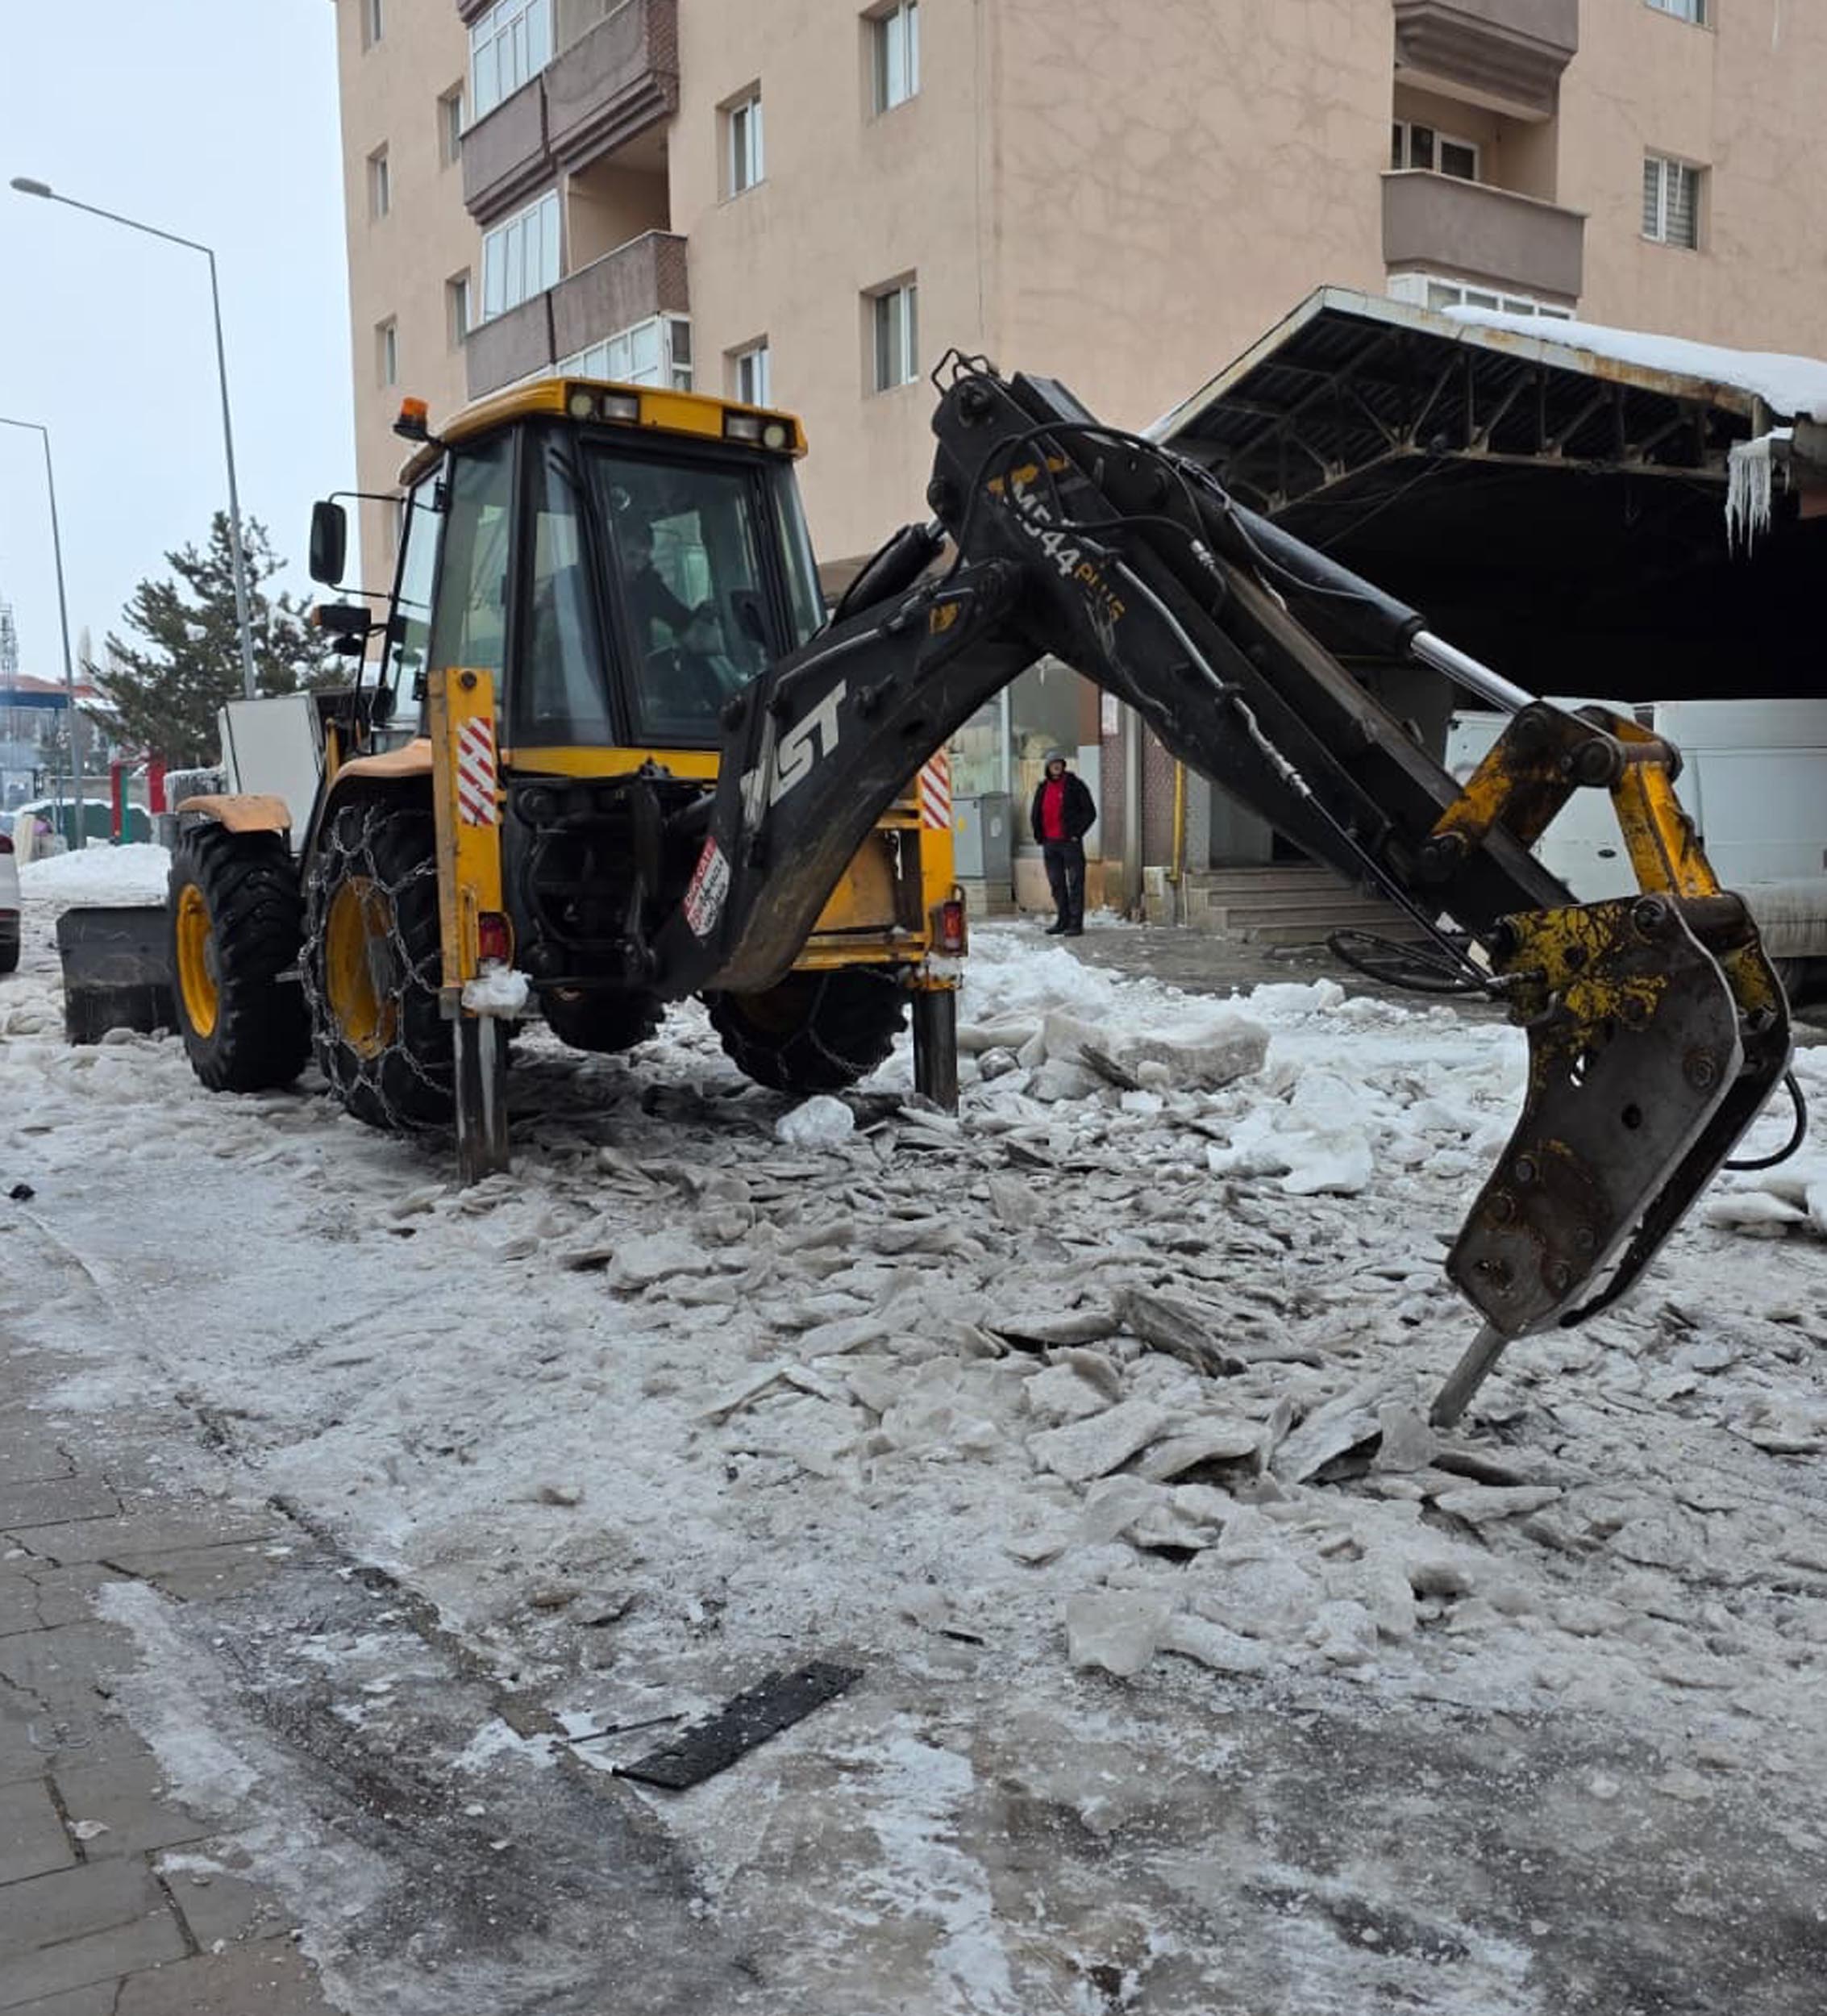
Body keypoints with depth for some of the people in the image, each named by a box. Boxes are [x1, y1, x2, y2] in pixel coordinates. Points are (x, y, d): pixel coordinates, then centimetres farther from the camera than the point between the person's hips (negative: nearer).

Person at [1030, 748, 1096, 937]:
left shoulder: (1075, 785, -3)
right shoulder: (1042, 788, 13)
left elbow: (1090, 813, -4)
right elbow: (1034, 814, 23)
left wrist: (1076, 833, -10)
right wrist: (1039, 835, 11)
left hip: (1070, 842, -6)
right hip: (1049, 843, 6)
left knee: (1075, 883, -5)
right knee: (1056, 884, 10)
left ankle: (1076, 924, -5)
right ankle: (1063, 921, 19)